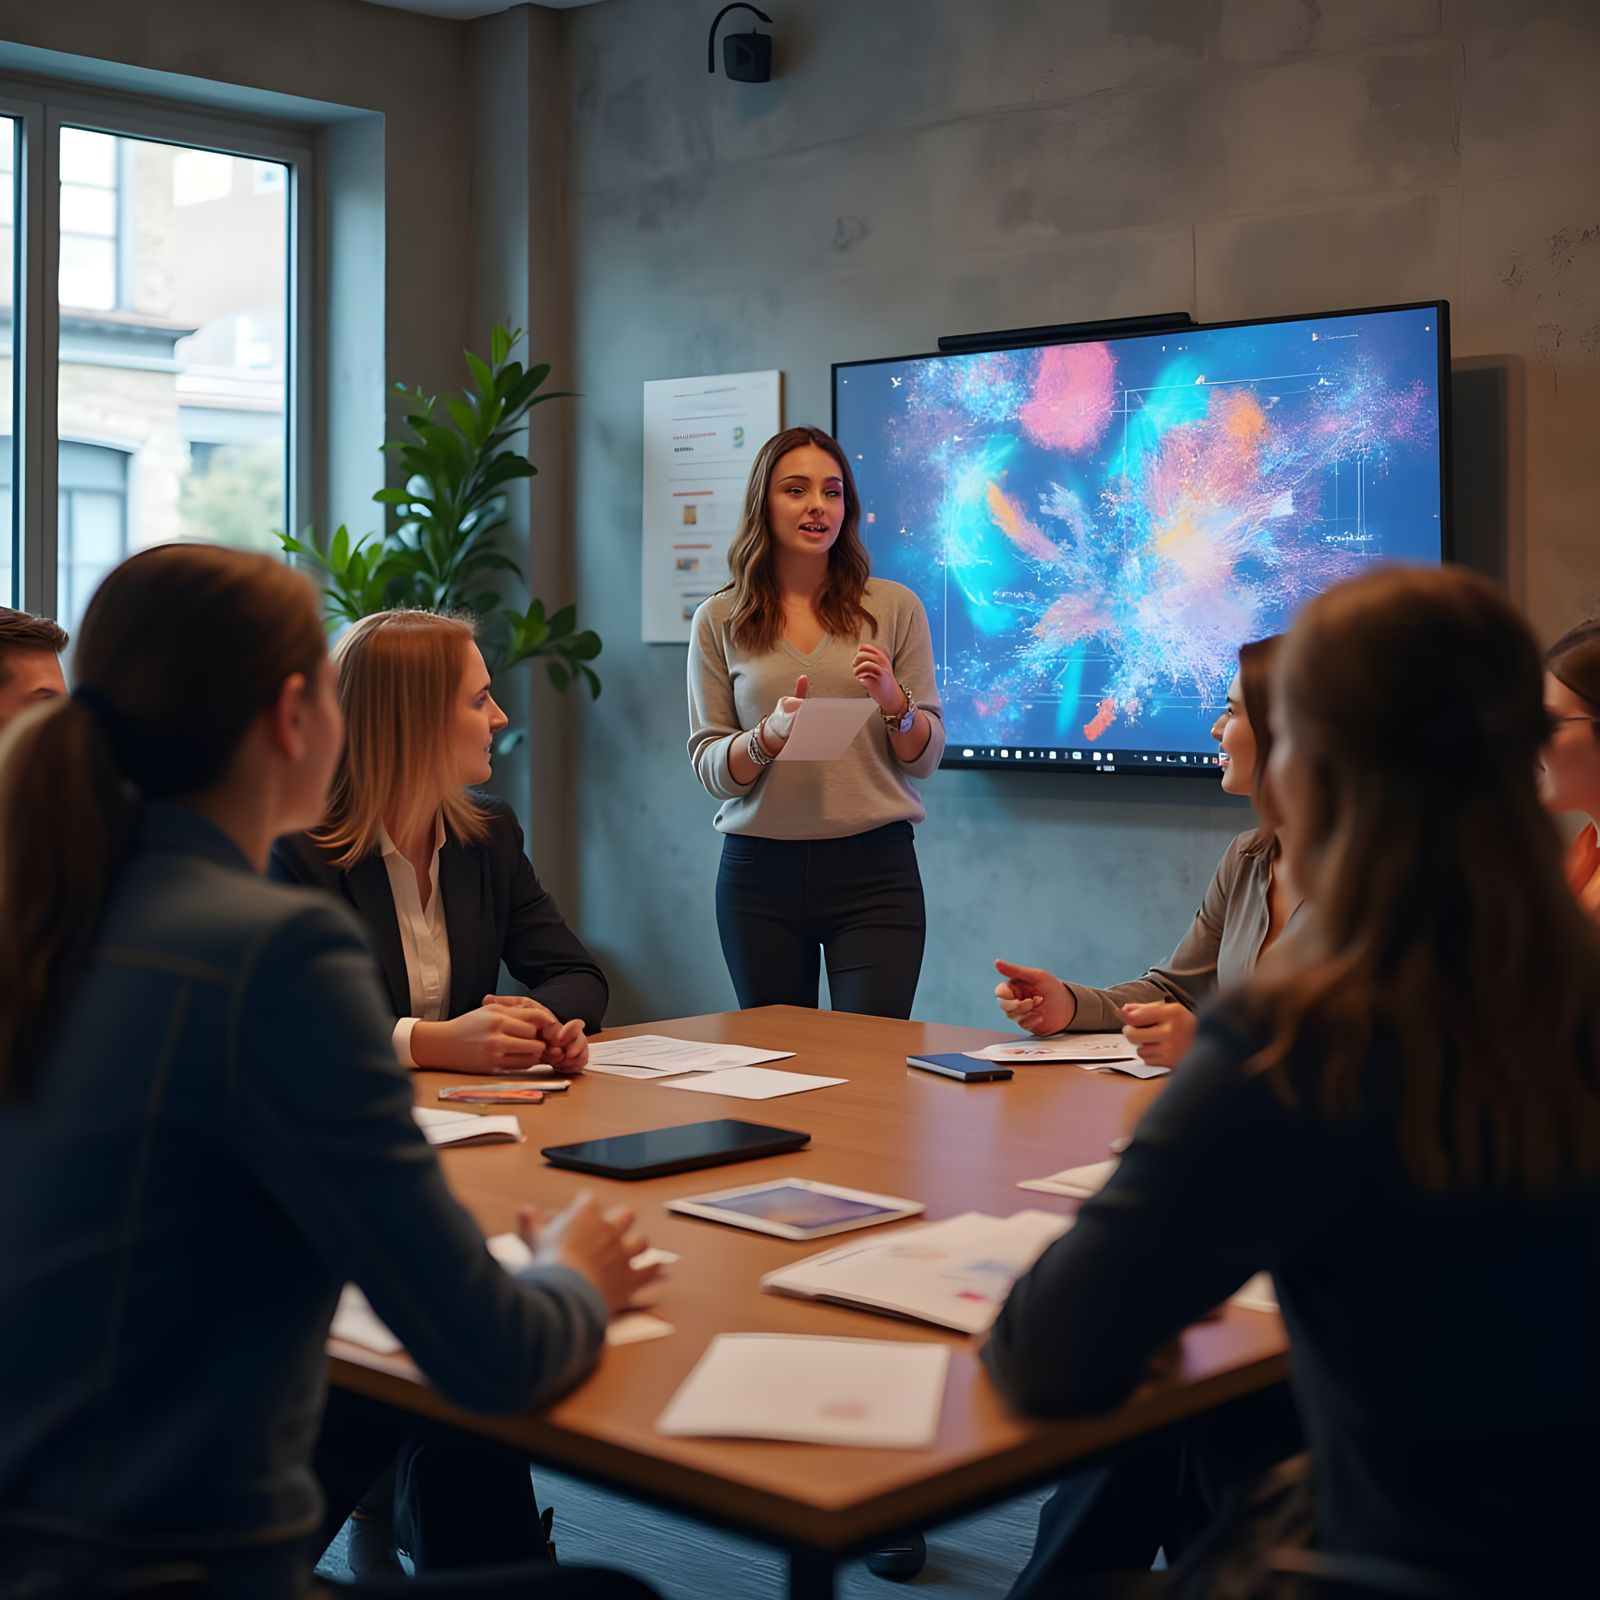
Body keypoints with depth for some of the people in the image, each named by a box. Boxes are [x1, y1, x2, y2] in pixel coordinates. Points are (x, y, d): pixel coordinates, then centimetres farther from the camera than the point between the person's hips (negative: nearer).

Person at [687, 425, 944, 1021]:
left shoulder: (895, 607, 5)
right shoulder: (719, 620, 5)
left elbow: (926, 758, 6)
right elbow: (710, 767, 3)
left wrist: (893, 702, -14)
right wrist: (771, 735, -16)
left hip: (874, 866, -1)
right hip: (759, 868, 1)